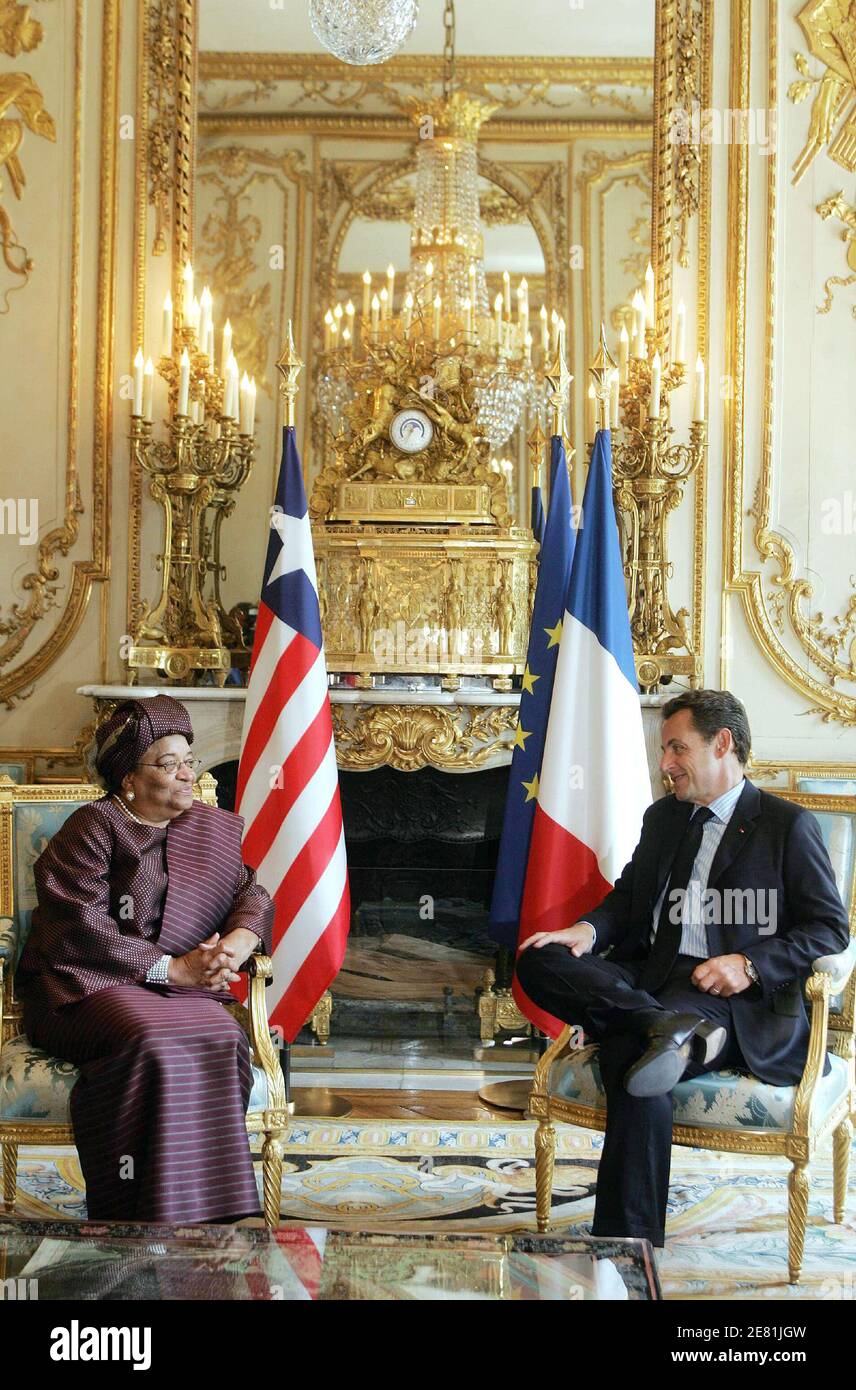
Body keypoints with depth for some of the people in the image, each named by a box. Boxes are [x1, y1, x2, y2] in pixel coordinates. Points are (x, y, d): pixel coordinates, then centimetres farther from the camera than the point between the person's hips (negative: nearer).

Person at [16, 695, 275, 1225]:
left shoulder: (215, 830, 16)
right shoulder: (93, 828, -3)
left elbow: (253, 894, 11)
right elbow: (81, 928, -13)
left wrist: (239, 940, -14)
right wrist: (170, 968, -17)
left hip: (182, 984, 5)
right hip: (90, 985, -4)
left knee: (221, 1038, -29)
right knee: (152, 1040, -36)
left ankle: (211, 1212, -22)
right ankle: (148, 1216, -28)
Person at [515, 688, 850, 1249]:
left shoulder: (788, 825, 4)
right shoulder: (663, 818, 22)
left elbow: (831, 928, 0)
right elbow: (628, 897, 22)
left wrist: (750, 964, -15)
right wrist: (590, 930, -2)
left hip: (732, 996, -6)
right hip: (648, 980, 6)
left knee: (628, 1050, -34)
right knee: (539, 961, -20)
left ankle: (629, 1242, -28)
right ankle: (673, 1029, -36)